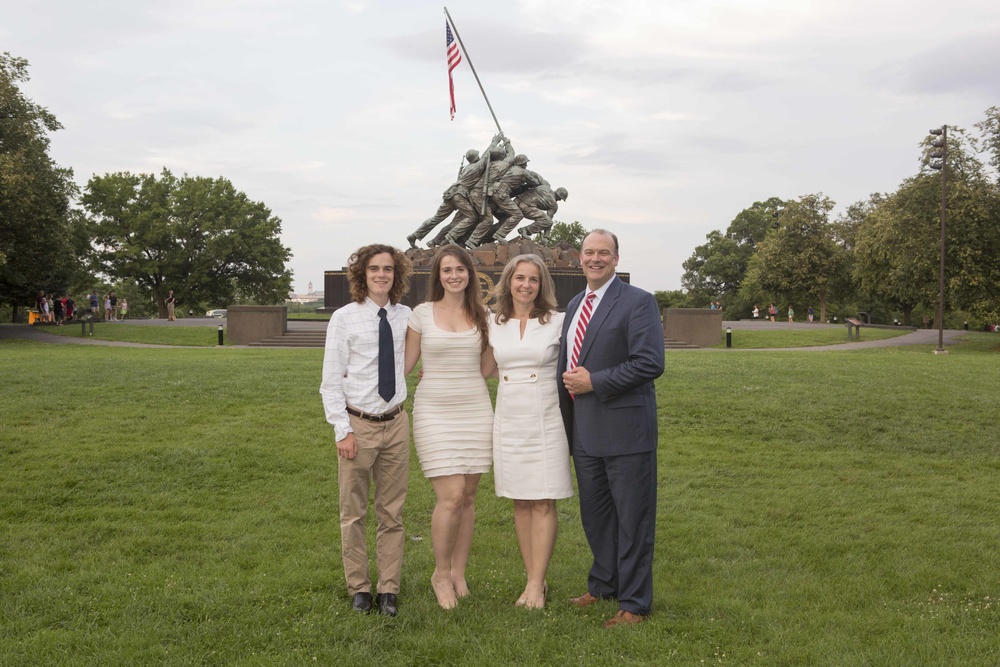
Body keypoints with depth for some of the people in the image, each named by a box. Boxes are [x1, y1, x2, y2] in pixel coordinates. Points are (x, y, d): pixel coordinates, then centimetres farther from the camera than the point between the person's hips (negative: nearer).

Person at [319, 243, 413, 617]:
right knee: (353, 513, 9)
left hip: (396, 423, 3)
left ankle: (389, 589, 21)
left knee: (392, 513, 10)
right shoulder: (344, 318, -7)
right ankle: (359, 588, 23)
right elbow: (331, 382, -7)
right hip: (358, 424, -3)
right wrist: (342, 431, -12)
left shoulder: (405, 317, 1)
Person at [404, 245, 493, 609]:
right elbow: (405, 364, 6)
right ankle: (441, 574, 10)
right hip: (434, 411, -3)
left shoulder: (482, 316, 8)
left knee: (467, 497, 6)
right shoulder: (422, 314, 1)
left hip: (475, 411, 3)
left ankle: (459, 574, 20)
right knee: (451, 497, -11)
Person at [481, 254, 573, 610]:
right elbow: (485, 367, 20)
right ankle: (534, 580, 16)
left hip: (546, 420, -3)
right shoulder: (494, 324, 7)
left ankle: (536, 584, 5)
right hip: (509, 421, 3)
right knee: (520, 503, 7)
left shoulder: (557, 322, -1)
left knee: (543, 503, -2)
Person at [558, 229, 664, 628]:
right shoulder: (575, 305, 15)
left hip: (625, 430, -7)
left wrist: (594, 382, -18)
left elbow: (650, 363, -19)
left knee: (632, 520, 3)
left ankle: (634, 603, 14)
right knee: (594, 515, 19)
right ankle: (603, 585, 36)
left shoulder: (637, 302, -10)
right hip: (585, 432, 8)